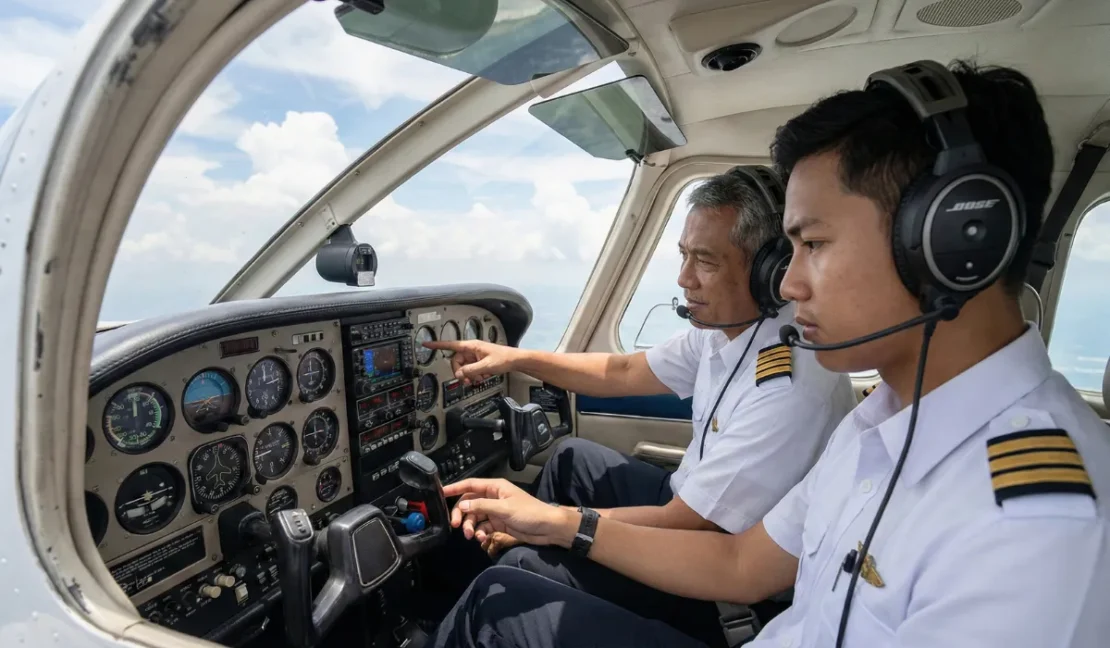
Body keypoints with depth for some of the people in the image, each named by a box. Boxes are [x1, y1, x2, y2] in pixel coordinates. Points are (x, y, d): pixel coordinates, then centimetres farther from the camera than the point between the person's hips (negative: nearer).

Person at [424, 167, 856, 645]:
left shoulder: (794, 388, -33)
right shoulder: (728, 327, -7)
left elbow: (680, 526, -29)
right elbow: (624, 373, 5)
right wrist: (515, 358, 1)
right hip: (696, 512, 8)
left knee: (520, 567, -11)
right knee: (571, 456, 16)